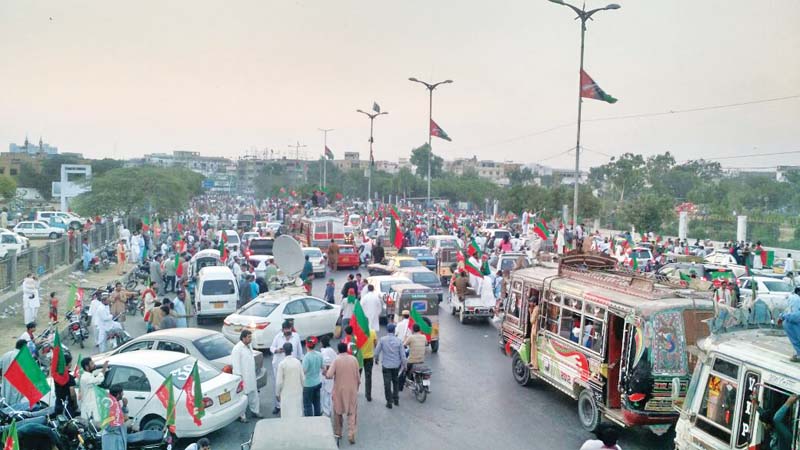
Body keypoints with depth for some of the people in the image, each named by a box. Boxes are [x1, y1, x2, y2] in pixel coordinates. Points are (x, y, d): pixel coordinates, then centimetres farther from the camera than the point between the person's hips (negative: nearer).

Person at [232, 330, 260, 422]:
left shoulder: (248, 346, 9)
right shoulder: (237, 348, -19)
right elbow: (235, 364, -20)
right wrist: (239, 377, -20)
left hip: (251, 376, 9)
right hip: (243, 377, -9)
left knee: (254, 394, 18)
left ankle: (255, 411, 31)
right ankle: (242, 415, 11)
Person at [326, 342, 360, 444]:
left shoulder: (336, 360, -12)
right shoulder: (353, 359, -5)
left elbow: (329, 375, -17)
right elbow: (357, 376, 0)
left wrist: (325, 373, 5)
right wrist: (358, 385, 16)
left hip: (339, 390, -1)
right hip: (352, 390, 1)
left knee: (338, 411, 17)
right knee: (352, 412, 7)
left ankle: (338, 433, 27)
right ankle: (351, 434, -6)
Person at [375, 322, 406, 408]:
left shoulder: (382, 340, -10)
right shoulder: (398, 340, -7)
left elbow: (377, 351, -5)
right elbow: (402, 354, -4)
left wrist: (376, 359, 14)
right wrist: (403, 364, 9)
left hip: (386, 365, -2)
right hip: (396, 365, 2)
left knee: (387, 383, 5)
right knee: (396, 382, 20)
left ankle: (389, 402, 7)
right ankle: (396, 399, 25)